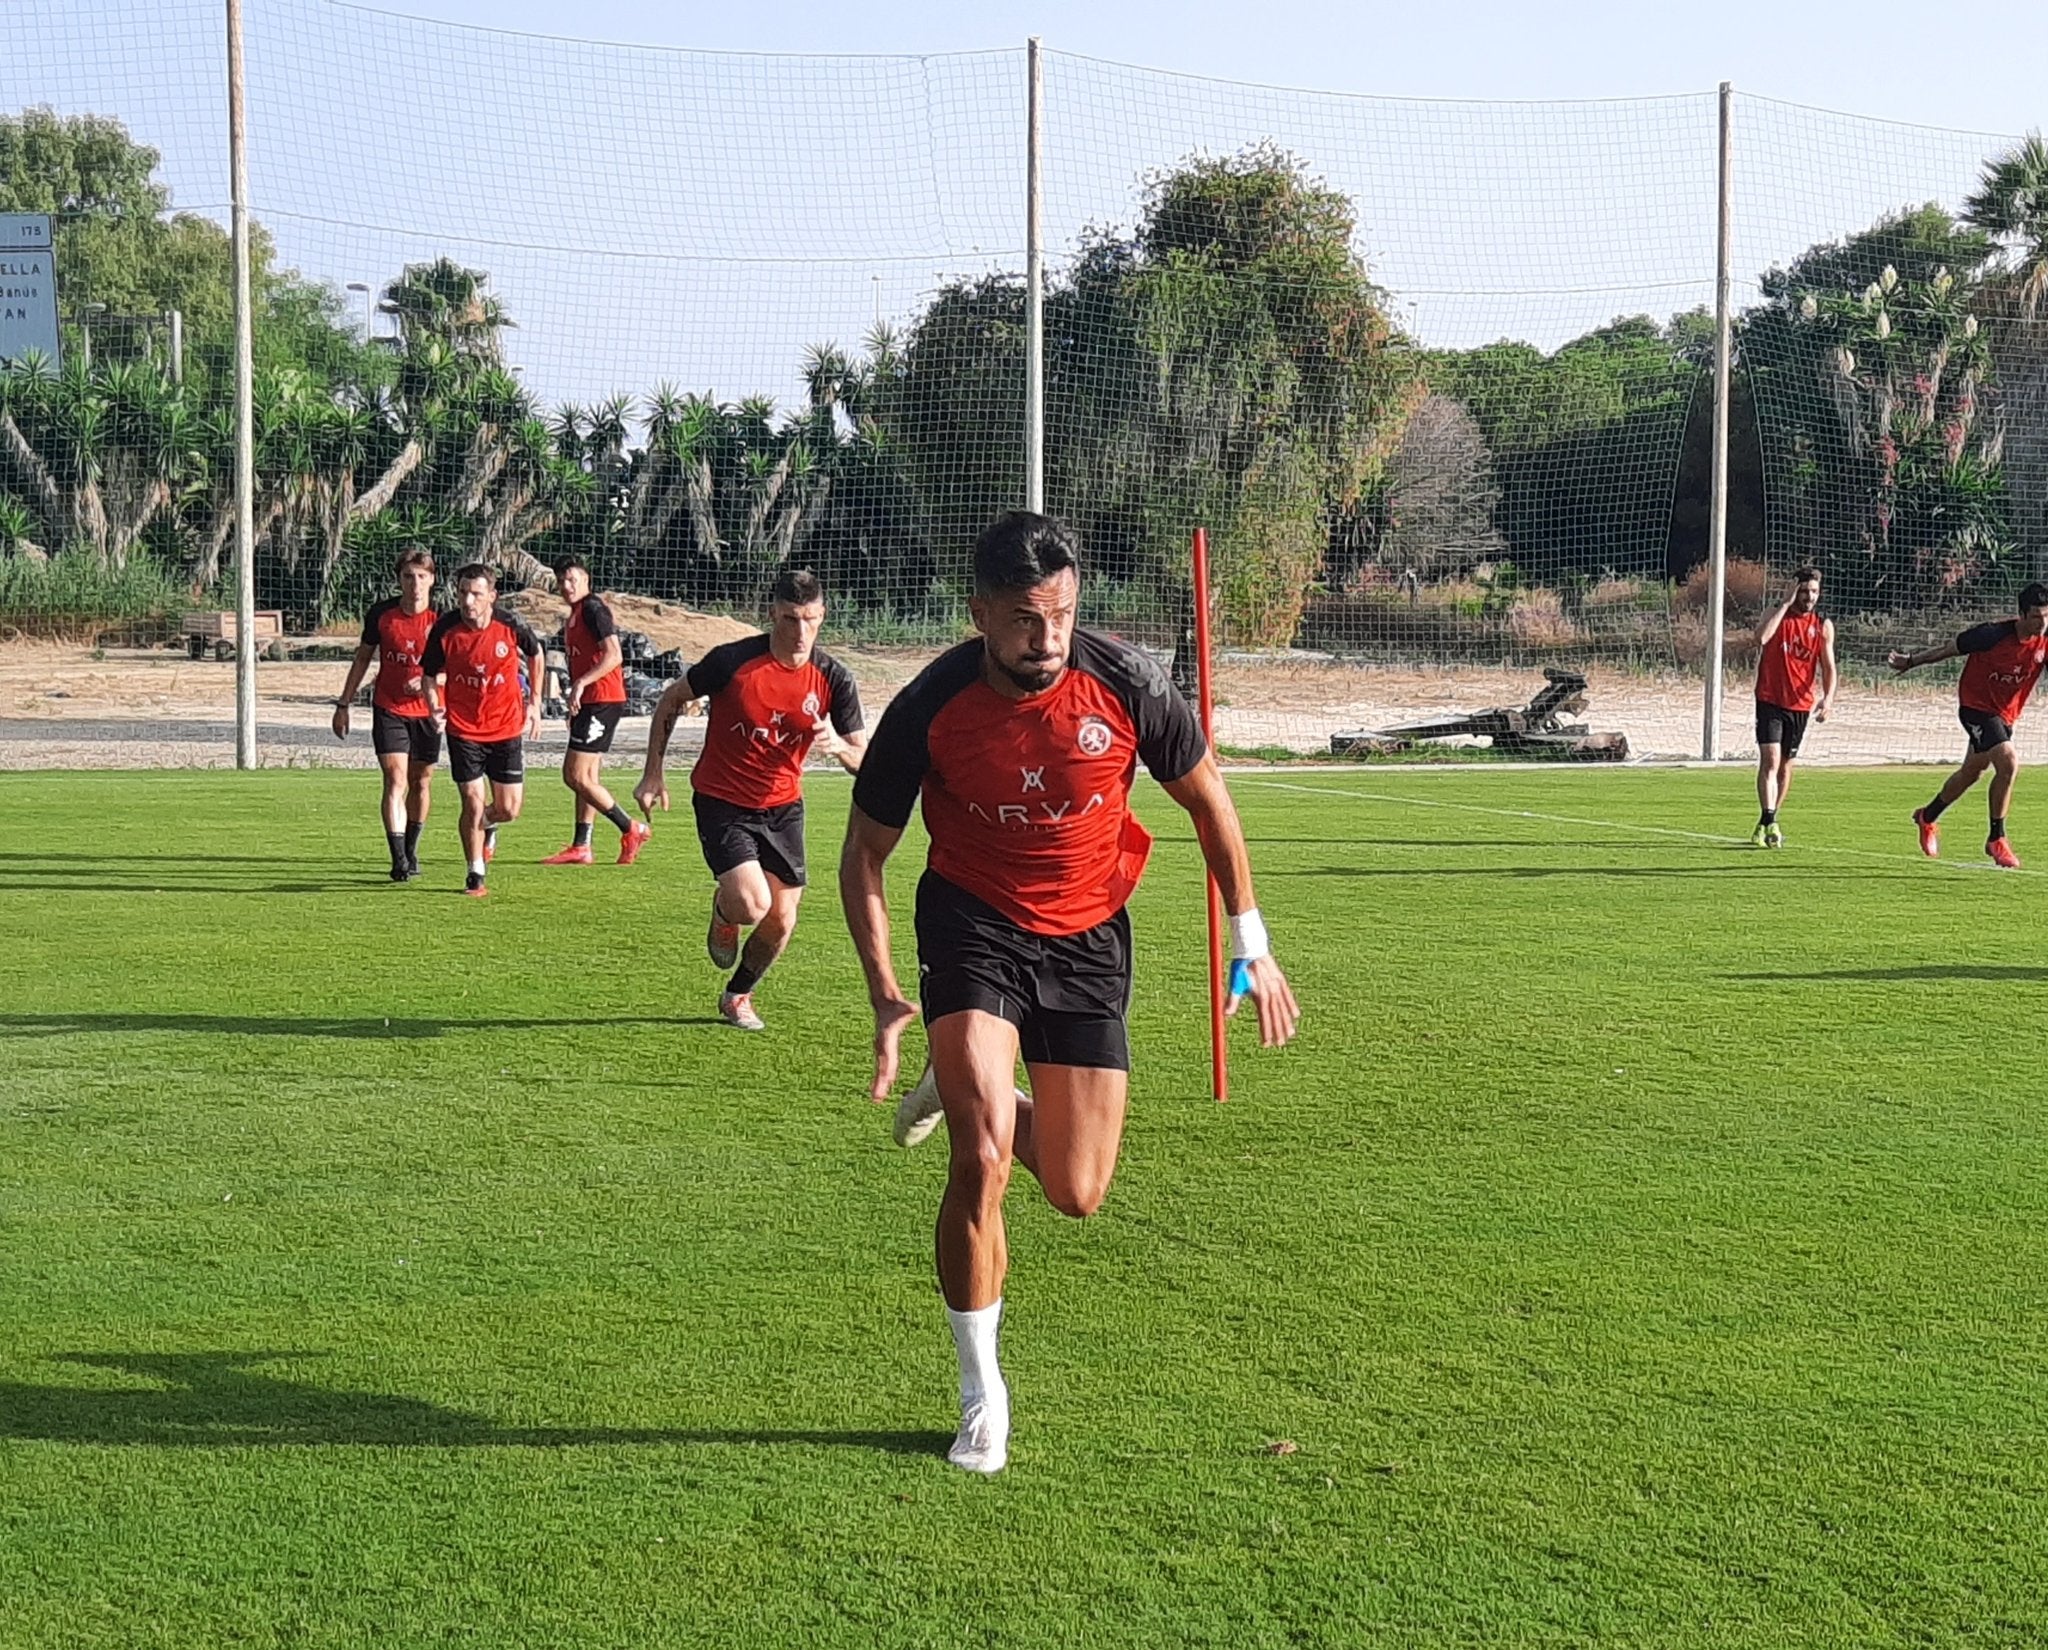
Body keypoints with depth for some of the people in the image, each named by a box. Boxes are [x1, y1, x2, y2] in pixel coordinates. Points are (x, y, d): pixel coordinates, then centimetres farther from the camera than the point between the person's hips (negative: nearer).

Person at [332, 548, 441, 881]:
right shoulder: (381, 614, -6)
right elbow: (363, 657, 8)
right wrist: (344, 704, 10)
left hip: (427, 711, 0)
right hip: (388, 709, 0)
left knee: (420, 782, 11)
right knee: (395, 781, -12)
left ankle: (411, 851, 31)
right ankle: (399, 861, -16)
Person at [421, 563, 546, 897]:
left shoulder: (511, 625, -13)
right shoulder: (445, 629, -14)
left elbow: (536, 655, 8)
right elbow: (431, 677, -3)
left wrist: (534, 703, 9)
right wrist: (435, 708, -22)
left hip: (507, 726, 1)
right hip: (463, 728, -1)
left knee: (509, 809, 2)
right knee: (472, 803, -5)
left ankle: (486, 825, 40)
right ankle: (475, 874, 15)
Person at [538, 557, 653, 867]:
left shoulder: (593, 608, -11)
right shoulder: (575, 614, 20)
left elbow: (613, 655, -21)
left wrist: (581, 683, -28)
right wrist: (575, 706, 26)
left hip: (602, 701, -10)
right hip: (591, 703, 10)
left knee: (575, 776, -11)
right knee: (586, 777, 11)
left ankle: (632, 829, -4)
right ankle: (580, 847, 15)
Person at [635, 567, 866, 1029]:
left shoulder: (834, 679, -10)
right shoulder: (732, 661, -18)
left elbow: (864, 761, -6)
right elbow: (670, 702, -2)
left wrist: (837, 745, -30)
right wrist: (653, 774, -5)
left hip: (783, 806, 4)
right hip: (722, 802, -4)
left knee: (781, 922, 4)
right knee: (751, 905, -21)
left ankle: (737, 997, 32)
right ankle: (722, 911, 19)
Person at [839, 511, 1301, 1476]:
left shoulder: (1125, 687, -17)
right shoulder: (928, 710, -18)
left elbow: (1208, 801, 1)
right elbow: (864, 854, -4)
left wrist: (1250, 944, 2)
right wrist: (886, 996, -13)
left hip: (1087, 940, 2)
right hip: (973, 926, -2)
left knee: (1076, 1194, 0)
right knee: (983, 1157, -20)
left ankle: (973, 1095, 34)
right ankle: (982, 1394, -1)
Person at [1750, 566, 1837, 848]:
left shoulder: (1824, 626, 3)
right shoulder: (1779, 616, -4)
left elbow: (1829, 668, 3)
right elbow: (1761, 638, -26)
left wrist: (1827, 698, -14)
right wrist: (1786, 603, -21)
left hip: (1801, 704, 3)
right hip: (1770, 700, -3)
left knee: (1786, 763, 12)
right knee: (1770, 761, -15)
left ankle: (1770, 820, 24)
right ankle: (1768, 822, -20)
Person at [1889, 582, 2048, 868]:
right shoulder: (1994, 634, -25)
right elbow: (1949, 649, -11)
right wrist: (1911, 662, -1)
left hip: (2006, 713, 7)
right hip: (1976, 706, -7)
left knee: (1971, 772, 22)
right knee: (2008, 763, -24)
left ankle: (1927, 817, 46)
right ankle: (1996, 839, -12)